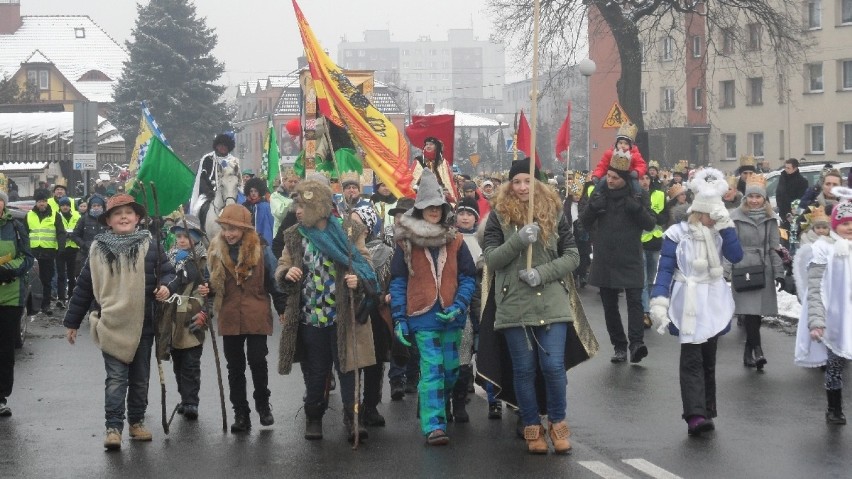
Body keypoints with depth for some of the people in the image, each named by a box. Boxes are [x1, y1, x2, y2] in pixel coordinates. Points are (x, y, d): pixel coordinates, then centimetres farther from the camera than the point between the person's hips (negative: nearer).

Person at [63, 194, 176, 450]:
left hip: (142, 324, 1)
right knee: (116, 377, -6)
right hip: (111, 324, -1)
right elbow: (84, 287, 5)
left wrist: (165, 286, -20)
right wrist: (72, 321, 8)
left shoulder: (150, 246, -1)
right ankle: (113, 427, -6)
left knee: (140, 377, 12)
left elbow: (167, 271, 4)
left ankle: (137, 421, 26)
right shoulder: (98, 250, 0)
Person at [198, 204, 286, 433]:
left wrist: (283, 309, -1)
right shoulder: (216, 250, 4)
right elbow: (215, 284, 14)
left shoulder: (261, 251, -4)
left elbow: (274, 282, 0)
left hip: (256, 316, -3)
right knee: (235, 366, 7)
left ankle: (263, 405, 19)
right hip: (230, 318, 3)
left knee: (257, 361, -4)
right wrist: (207, 289, -8)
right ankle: (240, 413, 15)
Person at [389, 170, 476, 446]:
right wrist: (399, 319, -4)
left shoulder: (455, 241, 6)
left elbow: (468, 277, 6)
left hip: (451, 317, 3)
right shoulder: (406, 242, 1)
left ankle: (438, 409, 36)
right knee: (431, 370, -11)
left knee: (450, 370, 11)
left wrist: (459, 306, -10)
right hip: (422, 317, -3)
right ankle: (434, 426, -12)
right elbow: (398, 282, 2)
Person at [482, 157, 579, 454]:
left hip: (551, 304, 0)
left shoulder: (554, 213, 5)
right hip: (514, 305, 0)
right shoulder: (499, 216, 2)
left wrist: (543, 272, -12)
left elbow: (572, 256, 4)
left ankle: (557, 423, 17)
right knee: (524, 369, 6)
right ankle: (532, 427, 20)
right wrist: (519, 240, -20)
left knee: (553, 367, -4)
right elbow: (490, 259, -5)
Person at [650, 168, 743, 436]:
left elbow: (736, 256, -10)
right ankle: (695, 415, -20)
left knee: (708, 359, 10)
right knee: (692, 359, -12)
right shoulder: (677, 234, -7)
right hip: (688, 304, -5)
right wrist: (659, 302, -19)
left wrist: (726, 225, -13)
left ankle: (706, 413, 17)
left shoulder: (719, 233, 6)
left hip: (714, 303, 5)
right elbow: (665, 269, -9)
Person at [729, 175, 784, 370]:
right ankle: (757, 349, -13)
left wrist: (779, 273, 1)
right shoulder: (736, 216, -2)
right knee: (750, 311, -13)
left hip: (763, 270, 3)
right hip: (742, 270, -3)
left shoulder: (770, 218, 6)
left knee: (756, 311, 4)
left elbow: (775, 247, 6)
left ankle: (748, 351, 15)